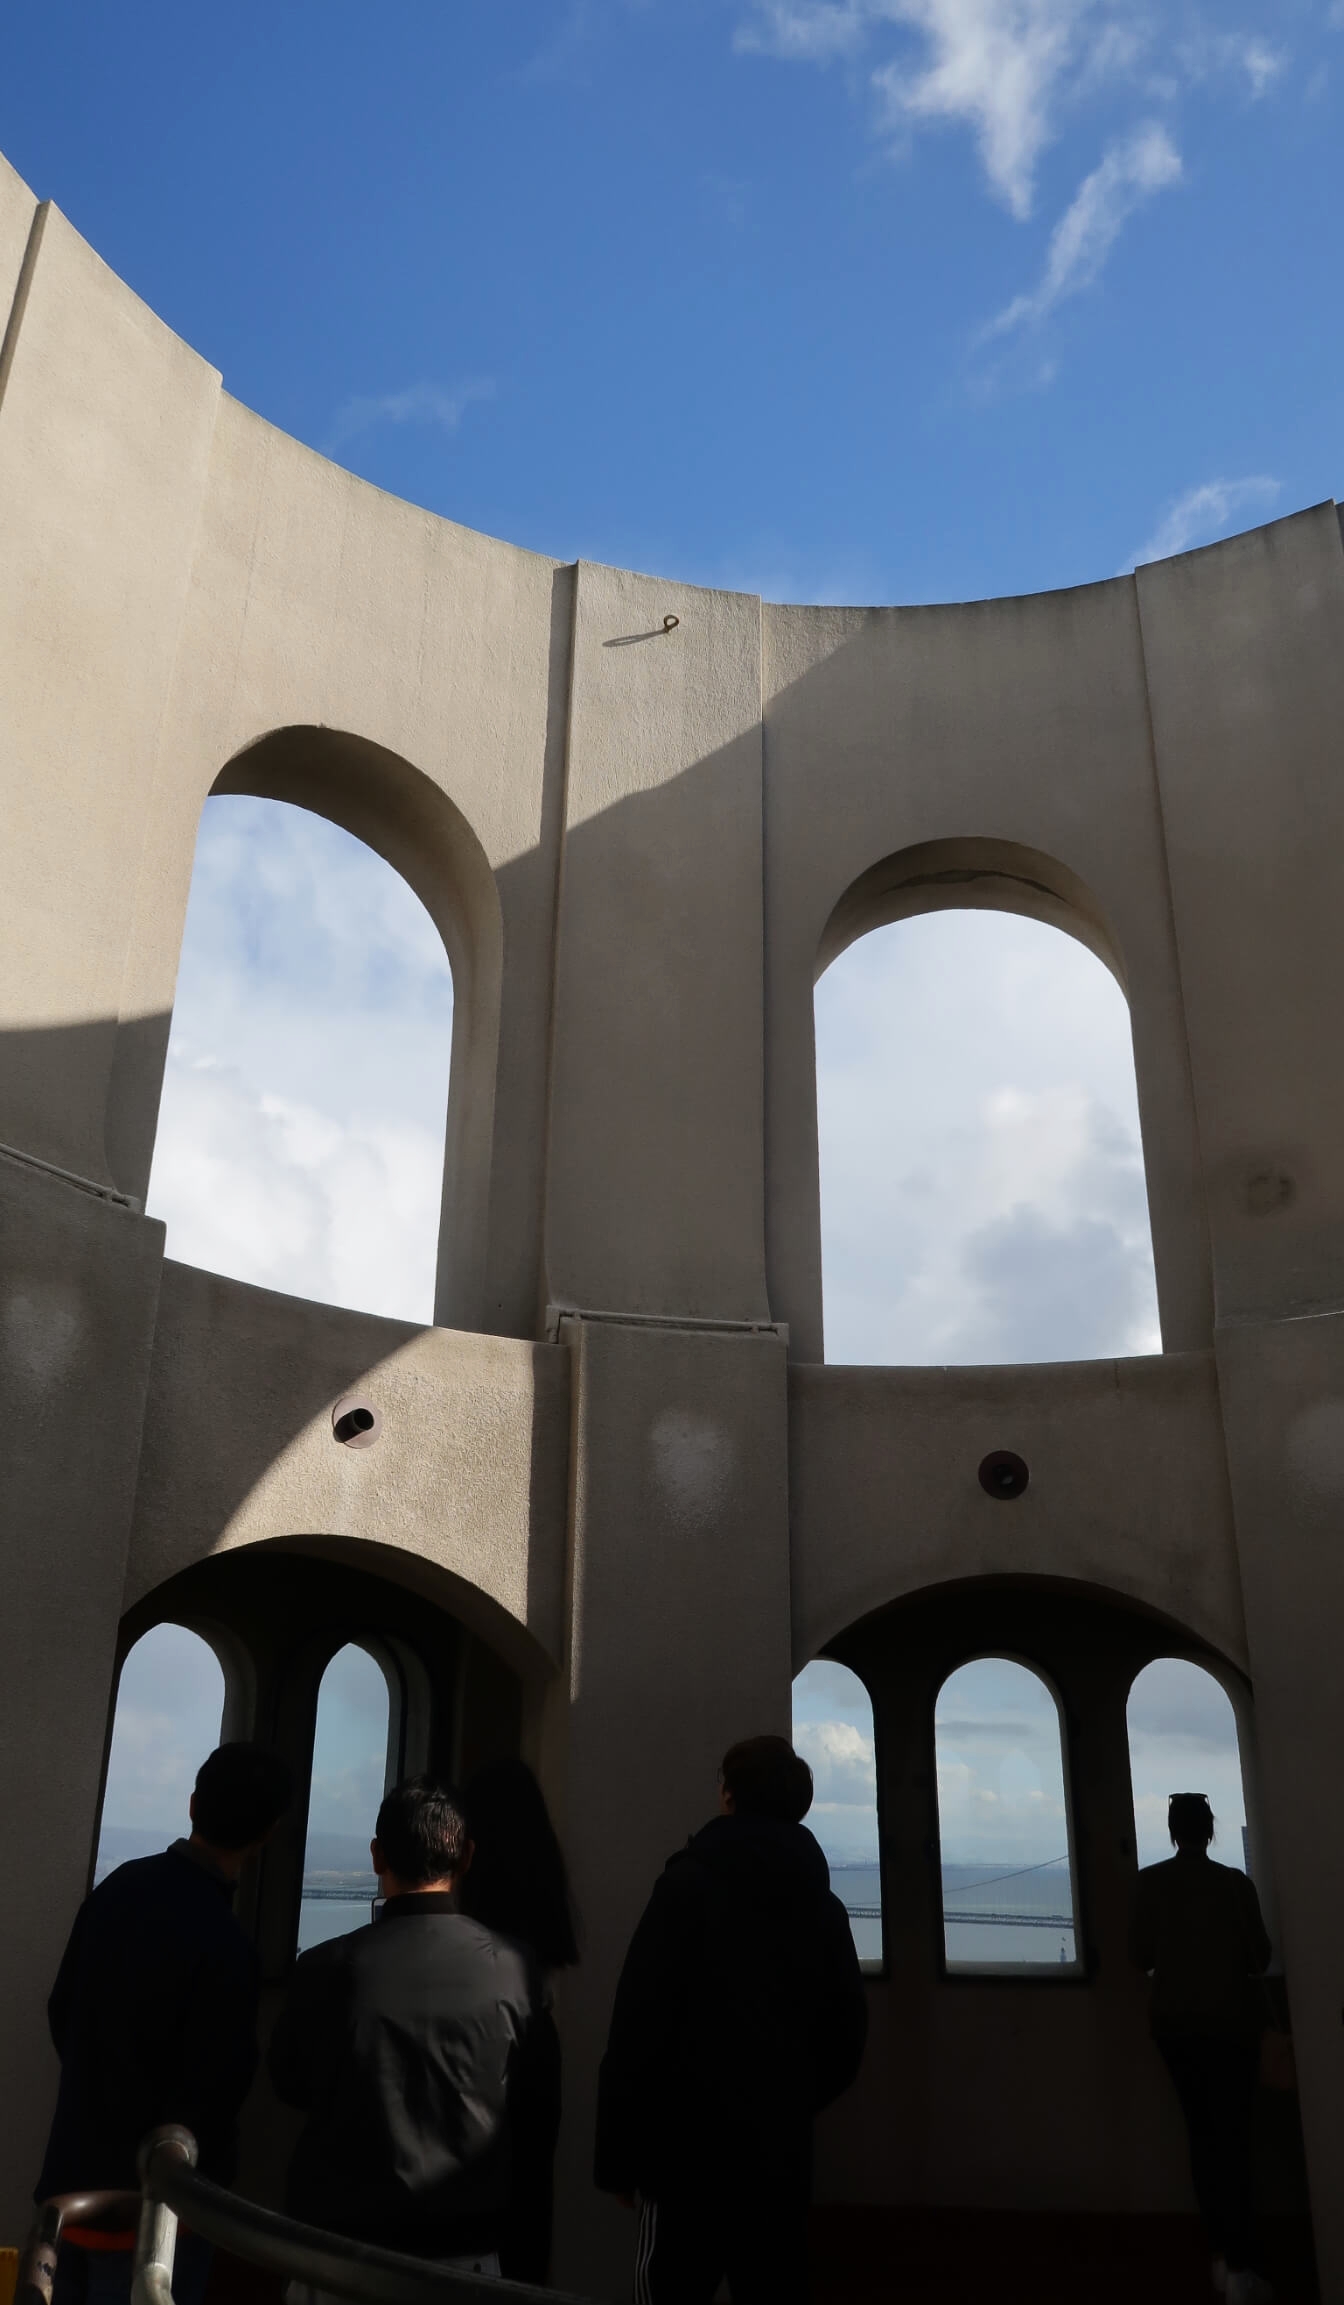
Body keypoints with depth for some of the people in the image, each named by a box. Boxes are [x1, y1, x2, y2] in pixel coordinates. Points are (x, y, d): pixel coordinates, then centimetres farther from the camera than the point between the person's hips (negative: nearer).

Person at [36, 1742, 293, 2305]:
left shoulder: (120, 1885, -7)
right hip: (147, 2198, -7)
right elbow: (212, 2094, -19)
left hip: (72, 2173, 7)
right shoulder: (222, 1947, -28)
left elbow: (61, 2010, 7)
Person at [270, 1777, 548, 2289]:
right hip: (462, 2246, 1)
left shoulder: (325, 1967, -16)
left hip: (342, 2235, 0)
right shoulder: (512, 1969, -15)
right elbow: (529, 2102, 2)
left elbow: (290, 2084, 3)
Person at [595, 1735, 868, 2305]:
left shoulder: (689, 1883, -7)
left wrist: (616, 2154, -8)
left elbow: (638, 2023, -12)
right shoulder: (825, 1907, 7)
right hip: (783, 2156, 5)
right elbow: (846, 2034, 11)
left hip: (688, 2147, -4)